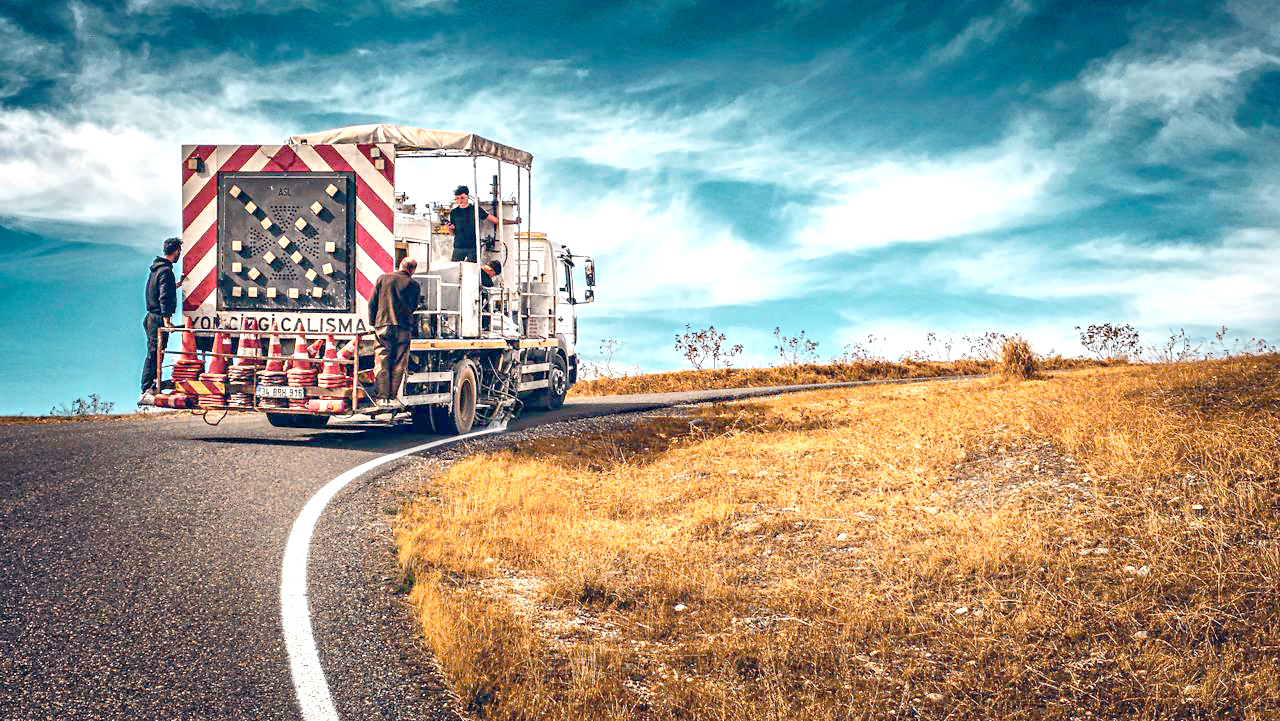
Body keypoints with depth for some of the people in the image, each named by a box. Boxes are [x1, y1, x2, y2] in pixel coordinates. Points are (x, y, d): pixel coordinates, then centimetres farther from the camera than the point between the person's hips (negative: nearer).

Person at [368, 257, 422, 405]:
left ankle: (382, 397, -7)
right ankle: (392, 397, 1)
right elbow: (413, 307, 8)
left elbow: (372, 303, 8)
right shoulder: (413, 285, 4)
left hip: (383, 325, 1)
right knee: (398, 365, 5)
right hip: (403, 329, -1)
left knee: (382, 363, 1)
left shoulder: (383, 278, 8)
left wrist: (372, 323, 15)